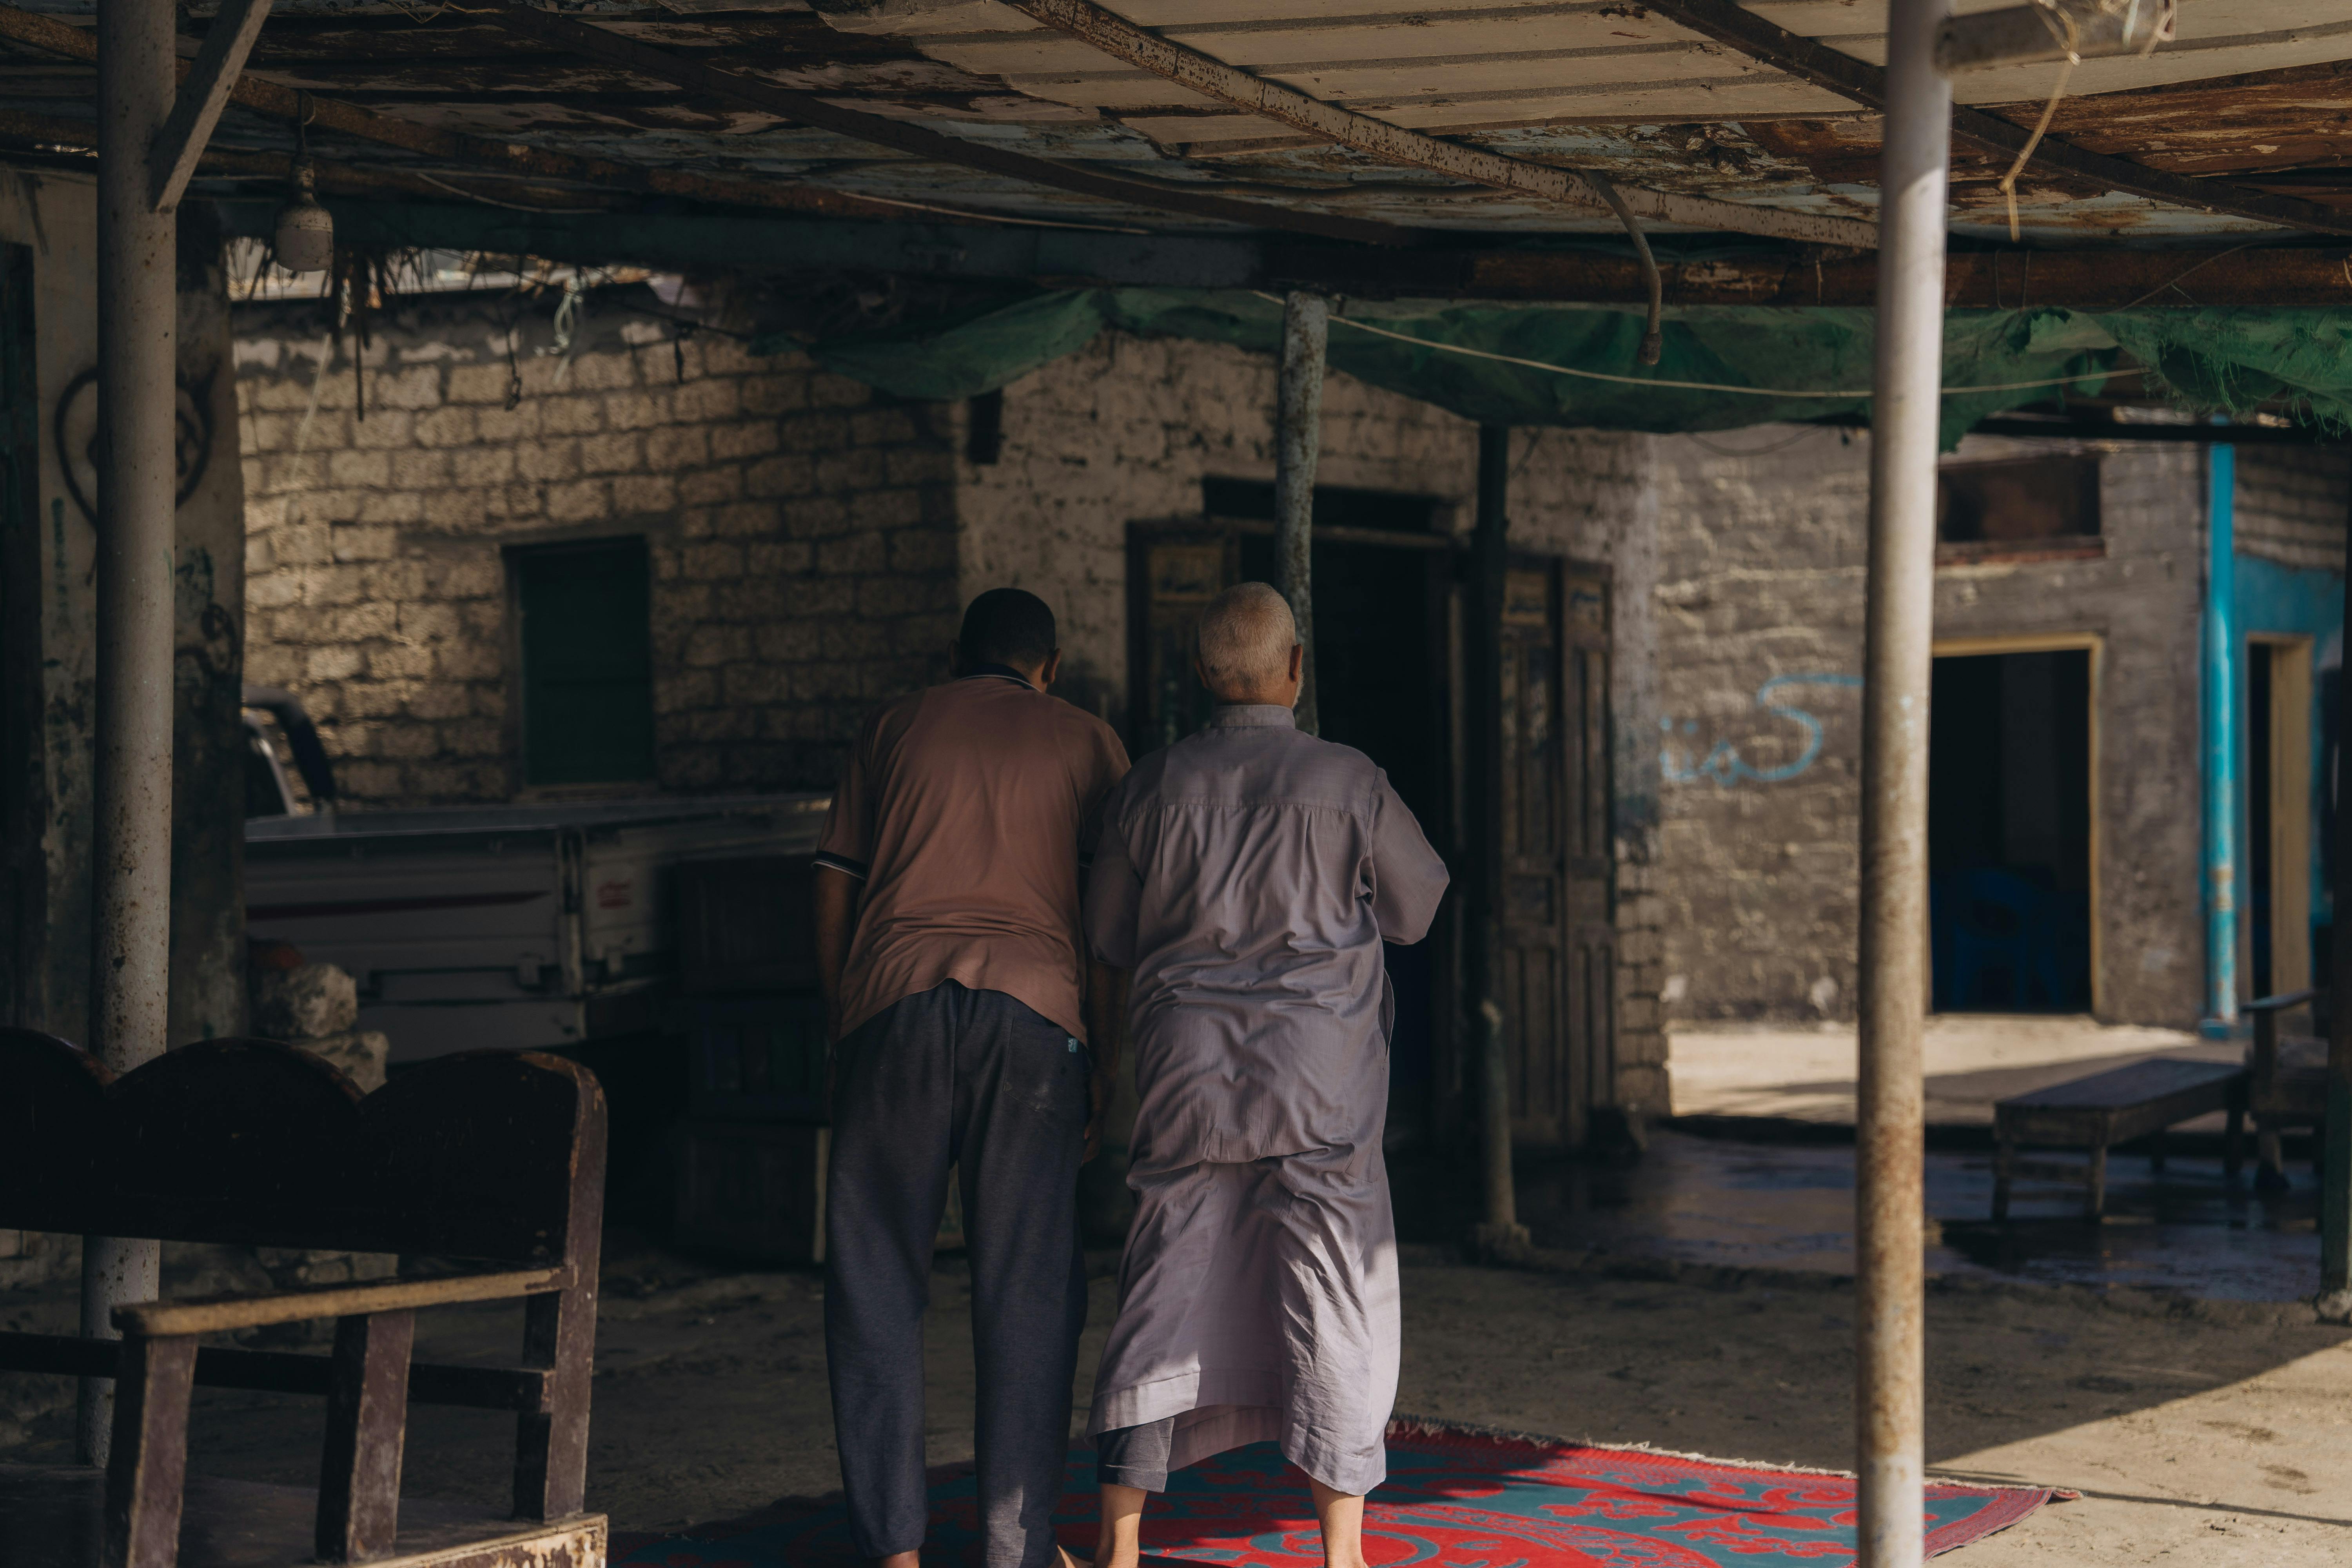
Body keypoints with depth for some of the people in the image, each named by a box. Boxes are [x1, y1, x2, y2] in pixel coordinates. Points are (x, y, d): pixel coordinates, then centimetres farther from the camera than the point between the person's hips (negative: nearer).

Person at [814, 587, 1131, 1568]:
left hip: (895, 1005, 1)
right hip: (1032, 1012, 0)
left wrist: (840, 1033, 22)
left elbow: (833, 895, 14)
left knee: (875, 1279, 7)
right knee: (1026, 1291, 5)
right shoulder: (1085, 744, 16)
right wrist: (1109, 1074, 12)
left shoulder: (894, 730, 19)